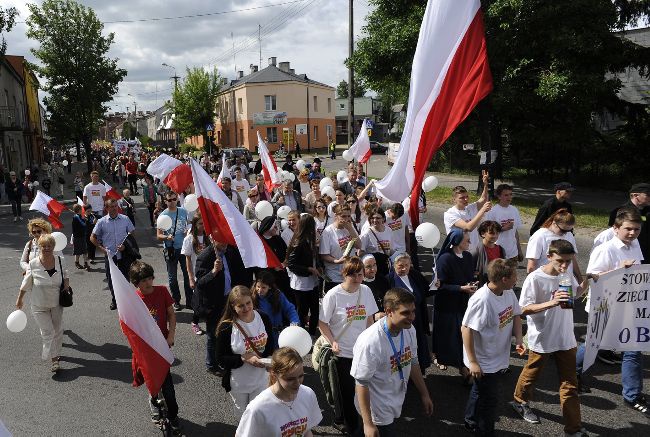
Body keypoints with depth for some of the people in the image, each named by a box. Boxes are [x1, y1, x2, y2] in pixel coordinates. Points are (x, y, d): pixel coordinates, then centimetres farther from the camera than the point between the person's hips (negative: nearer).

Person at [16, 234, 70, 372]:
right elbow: (25, 284, -1)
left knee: (58, 331, 15)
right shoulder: (33, 265, -16)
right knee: (47, 333, -5)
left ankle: (56, 353, 37)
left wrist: (66, 283, -6)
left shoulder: (60, 261, -11)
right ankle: (54, 360, 4)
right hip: (39, 305, -2)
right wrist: (19, 300, 8)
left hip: (57, 304, 2)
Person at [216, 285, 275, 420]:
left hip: (261, 380, 1)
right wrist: (245, 359, -28)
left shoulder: (263, 319, -11)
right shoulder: (226, 327, -21)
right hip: (238, 383, -1)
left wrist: (263, 358, -17)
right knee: (242, 417, 23)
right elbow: (221, 359, -16)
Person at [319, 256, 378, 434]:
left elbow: (369, 319, 8)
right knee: (347, 391, 11)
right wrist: (333, 342, -18)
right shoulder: (333, 295, -17)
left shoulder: (366, 291, -4)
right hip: (343, 352, -3)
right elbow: (322, 323, -9)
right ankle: (351, 425, 33)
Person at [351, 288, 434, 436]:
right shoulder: (370, 342, -31)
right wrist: (368, 424, -18)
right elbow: (361, 384, -24)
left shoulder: (409, 330, -9)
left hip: (395, 406, 7)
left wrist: (424, 395, 12)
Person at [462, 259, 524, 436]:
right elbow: (466, 329, -27)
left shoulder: (509, 292, -6)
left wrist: (518, 338, -7)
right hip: (484, 364, -8)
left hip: (500, 360, 8)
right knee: (489, 400, 12)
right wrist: (472, 362, -23)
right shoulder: (481, 300, -32)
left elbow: (515, 315, 9)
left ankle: (471, 422, 50)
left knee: (480, 392, 27)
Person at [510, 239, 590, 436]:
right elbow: (524, 309, -24)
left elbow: (576, 293, 18)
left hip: (566, 339, 4)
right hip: (541, 339, -4)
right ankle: (520, 401, 46)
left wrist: (586, 281, -3)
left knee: (570, 384, 10)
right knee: (531, 375, 20)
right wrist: (552, 303, -36)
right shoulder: (535, 278, -22)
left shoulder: (568, 275, -3)